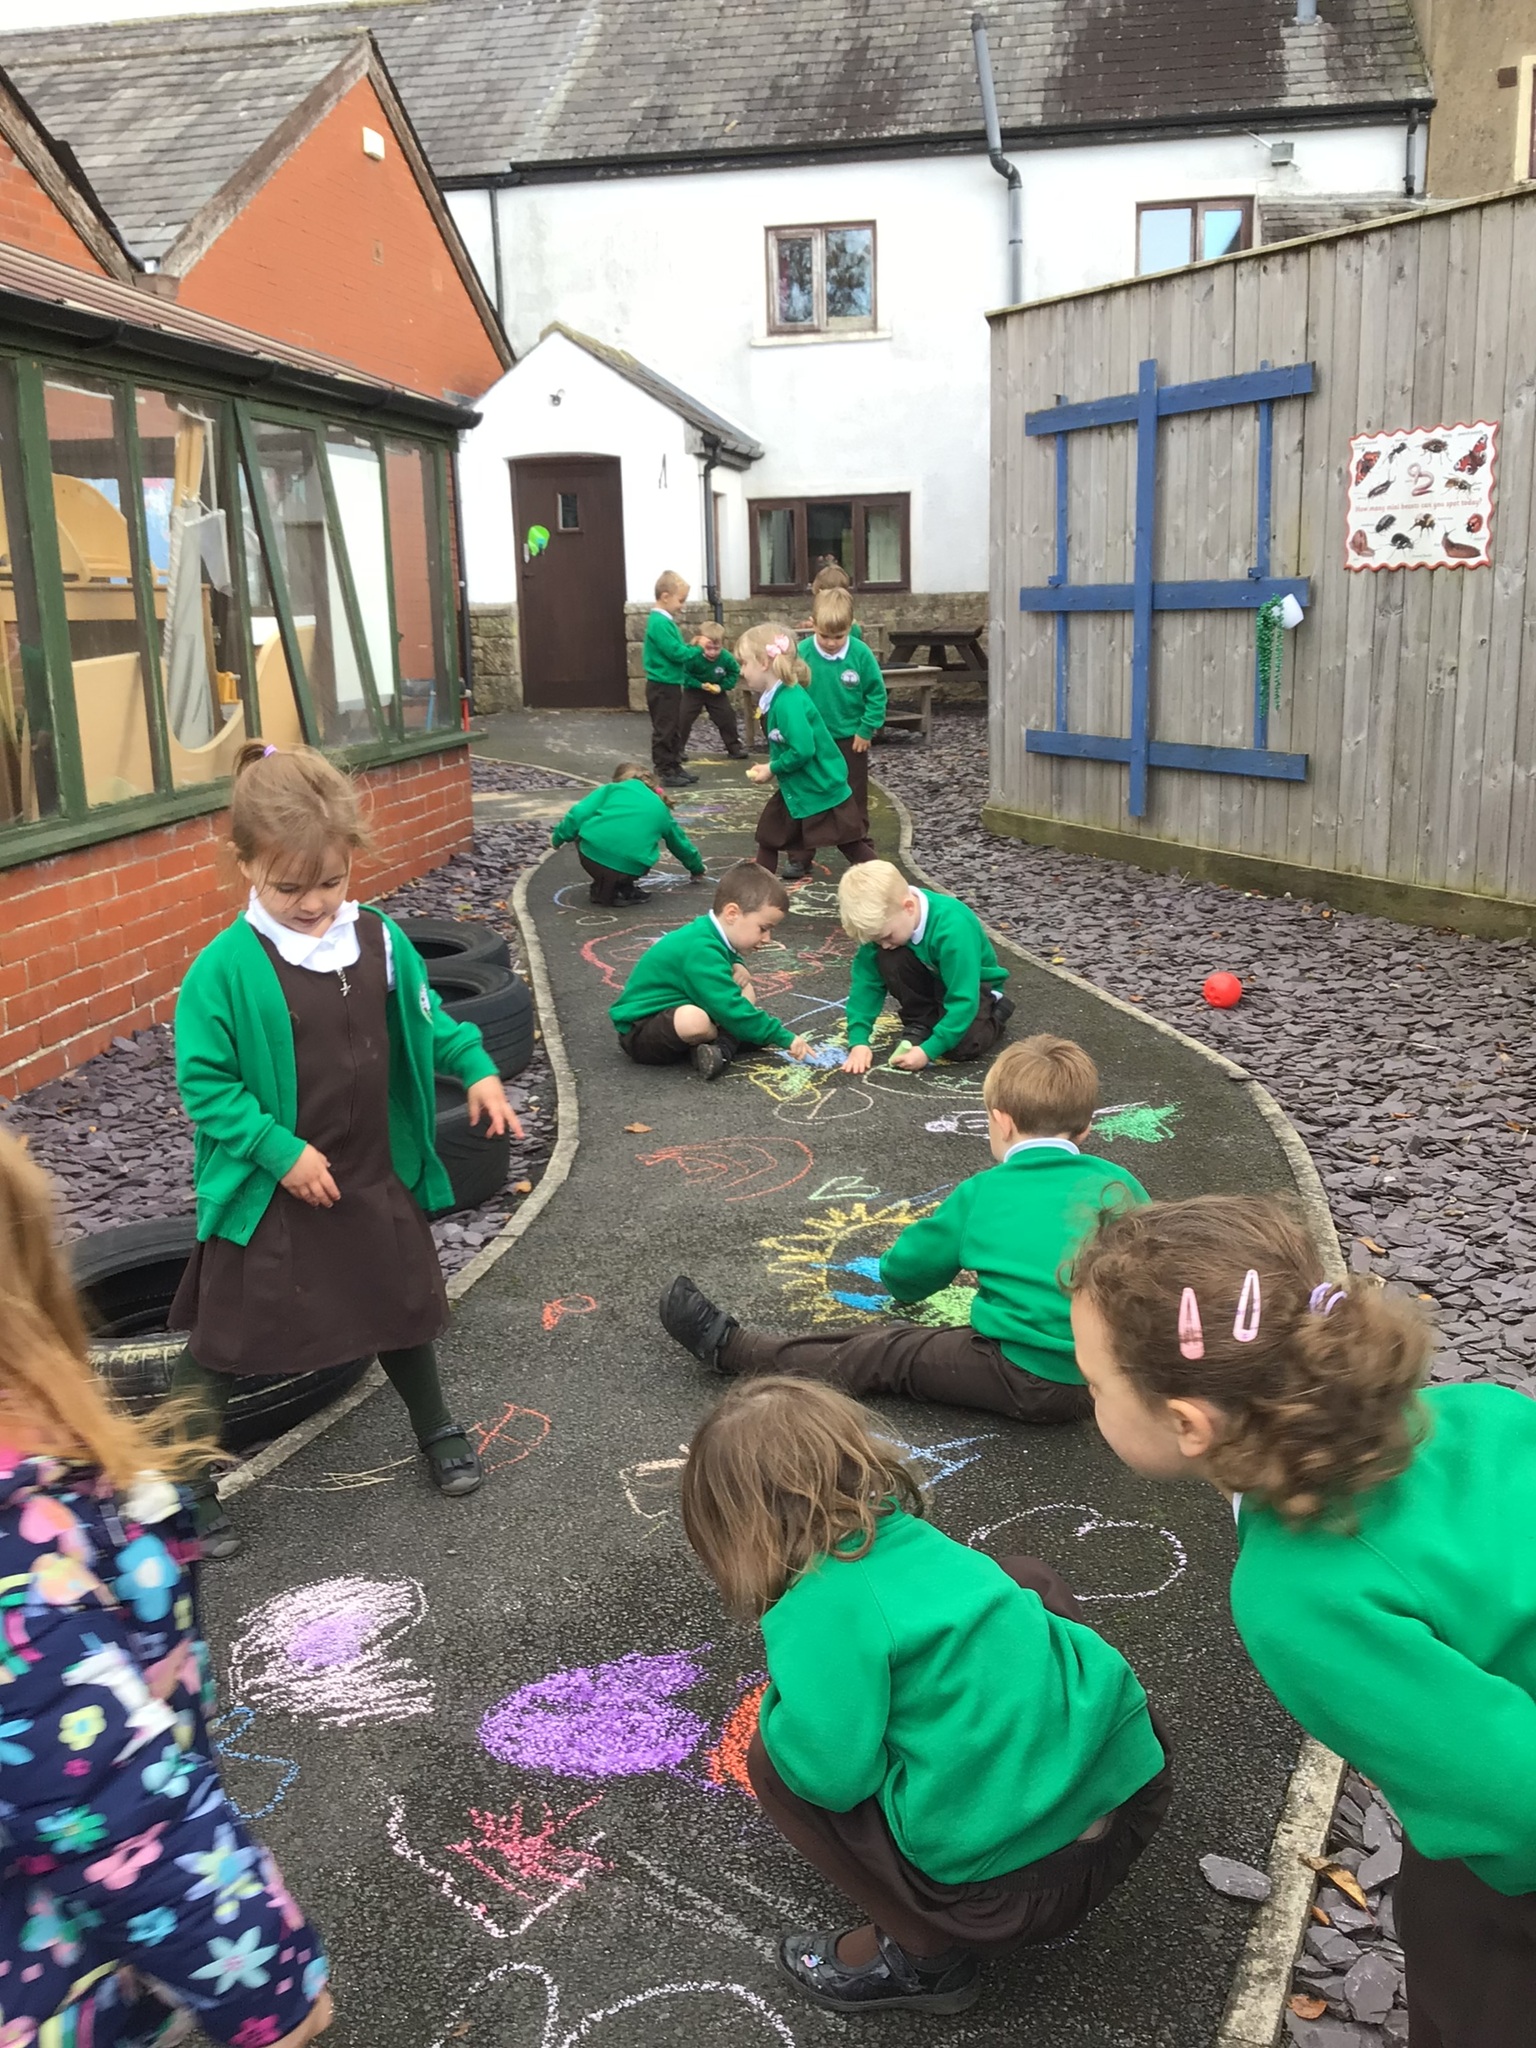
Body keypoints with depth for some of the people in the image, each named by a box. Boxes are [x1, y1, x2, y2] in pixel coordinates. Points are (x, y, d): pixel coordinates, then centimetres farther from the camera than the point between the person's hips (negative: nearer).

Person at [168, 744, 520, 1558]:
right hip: (269, 1192, -4)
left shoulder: (379, 941, -5)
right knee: (222, 1341, 6)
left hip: (375, 1177, 5)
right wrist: (280, 1151, -21)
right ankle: (187, 1485, 24)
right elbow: (204, 1083, -16)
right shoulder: (225, 968, -20)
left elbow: (427, 1023, 11)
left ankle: (436, 1430, 46)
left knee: (403, 1306, 22)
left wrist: (476, 1068, -3)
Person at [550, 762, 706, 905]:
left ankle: (602, 887, 22)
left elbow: (579, 813, 6)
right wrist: (697, 868, 58)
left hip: (591, 856, -1)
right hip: (630, 868, 1)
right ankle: (624, 890, 10)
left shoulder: (612, 789, 20)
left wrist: (558, 837, 19)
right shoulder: (661, 808, 26)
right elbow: (680, 843, 41)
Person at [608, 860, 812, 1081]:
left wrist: (737, 966, 2)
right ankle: (728, 1041, -7)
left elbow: (731, 955, 28)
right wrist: (784, 1038, -26)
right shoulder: (701, 950, -28)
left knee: (746, 992, 8)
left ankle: (721, 1048, -15)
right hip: (639, 1032, -10)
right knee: (694, 1020, -41)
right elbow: (730, 1009, -33)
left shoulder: (709, 932, 2)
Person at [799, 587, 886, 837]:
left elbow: (877, 694, -7)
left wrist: (866, 730, -9)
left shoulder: (861, 653, -16)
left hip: (851, 739, 0)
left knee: (855, 798, 12)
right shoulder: (802, 652, -17)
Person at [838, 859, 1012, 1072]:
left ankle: (995, 1012, 3)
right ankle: (919, 1026, -5)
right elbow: (866, 981, -17)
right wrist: (858, 1040, -25)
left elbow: (962, 999, -35)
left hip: (973, 986, -4)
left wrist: (928, 1050, -37)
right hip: (933, 978, 4)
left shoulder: (954, 929, -37)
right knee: (888, 960, -27)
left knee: (964, 1045, -30)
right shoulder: (884, 918, -22)